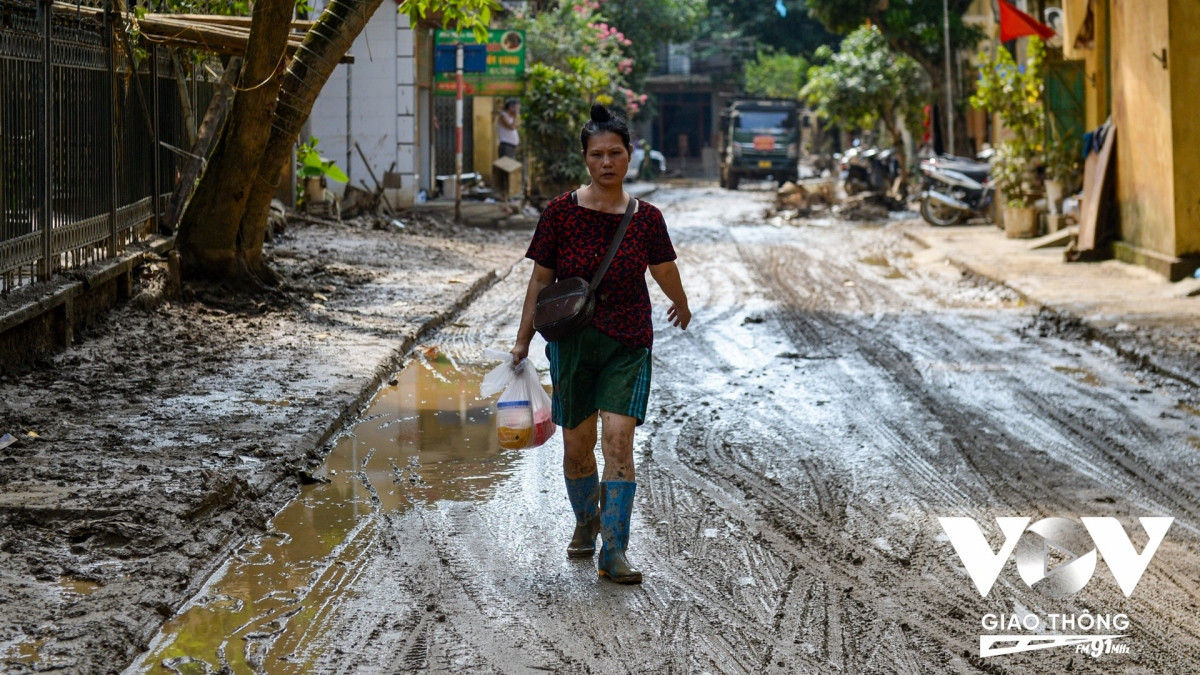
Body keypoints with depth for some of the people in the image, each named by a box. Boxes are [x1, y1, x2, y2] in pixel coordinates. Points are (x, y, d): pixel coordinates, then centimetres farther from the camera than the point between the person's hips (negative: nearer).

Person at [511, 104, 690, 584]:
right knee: (577, 443, 10)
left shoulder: (646, 218, -3)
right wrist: (523, 340, 3)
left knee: (618, 440, -13)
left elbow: (664, 271, 16)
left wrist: (681, 306, 32)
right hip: (572, 341, 0)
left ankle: (613, 552, -10)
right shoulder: (561, 212, -6)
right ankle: (585, 522, 38)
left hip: (628, 343, 0)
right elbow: (540, 279, 1)